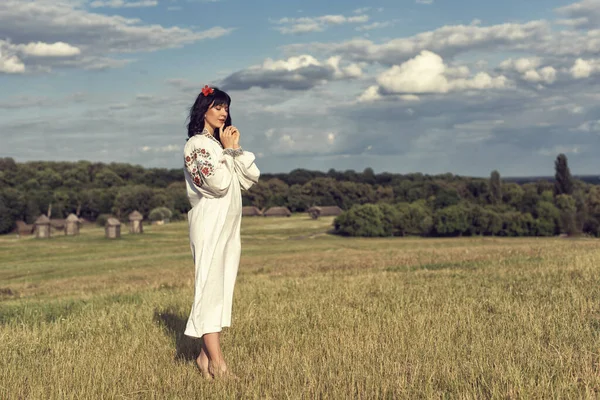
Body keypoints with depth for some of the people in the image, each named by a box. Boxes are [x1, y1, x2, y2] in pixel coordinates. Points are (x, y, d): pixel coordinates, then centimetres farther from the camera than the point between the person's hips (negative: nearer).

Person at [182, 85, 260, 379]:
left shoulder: (221, 145, 19)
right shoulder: (196, 144, -7)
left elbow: (251, 178, 11)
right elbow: (219, 184, -19)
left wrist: (236, 149, 2)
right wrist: (227, 151, -8)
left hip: (229, 225, 9)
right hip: (210, 224, -9)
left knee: (222, 288, 6)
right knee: (210, 286, -11)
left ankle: (205, 355, 9)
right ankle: (217, 363, -15)